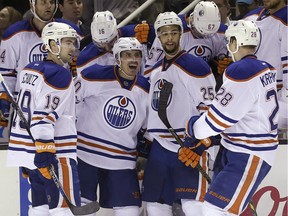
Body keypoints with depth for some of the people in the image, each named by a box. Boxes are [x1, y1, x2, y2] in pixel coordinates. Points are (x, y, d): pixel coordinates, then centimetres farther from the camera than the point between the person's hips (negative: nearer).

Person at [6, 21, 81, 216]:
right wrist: (45, 150, -26)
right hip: (55, 156, -10)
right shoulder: (59, 75, -12)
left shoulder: (29, 70, 16)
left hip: (28, 152, 10)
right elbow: (45, 116, -22)